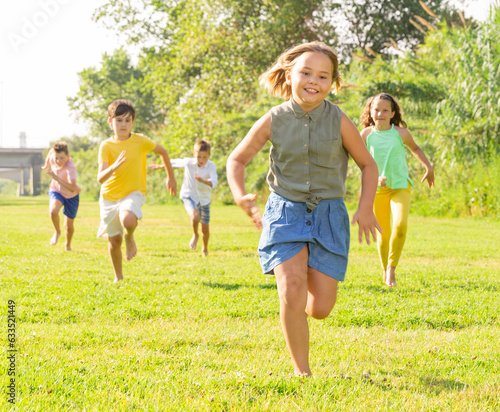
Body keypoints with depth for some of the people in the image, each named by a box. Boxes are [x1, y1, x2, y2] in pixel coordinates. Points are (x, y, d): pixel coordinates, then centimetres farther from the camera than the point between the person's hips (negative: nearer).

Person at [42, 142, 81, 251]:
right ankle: (57, 231, -1)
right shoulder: (52, 157, -22)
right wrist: (46, 164, 21)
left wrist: (56, 178, -54)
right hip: (56, 191, 3)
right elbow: (52, 150, 5)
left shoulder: (70, 167, -39)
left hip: (71, 195, -2)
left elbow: (72, 188, -50)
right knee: (53, 210, -31)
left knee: (69, 225, 11)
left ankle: (68, 244, 43)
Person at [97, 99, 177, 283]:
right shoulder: (106, 146, -9)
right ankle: (118, 277, 32)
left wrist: (171, 178, 17)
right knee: (114, 241, 9)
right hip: (109, 196, 2)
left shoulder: (140, 141, -8)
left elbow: (162, 151, 11)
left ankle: (130, 238, 0)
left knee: (128, 220, -35)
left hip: (132, 193, -2)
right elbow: (100, 178, -20)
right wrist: (114, 167, -40)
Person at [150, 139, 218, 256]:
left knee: (205, 229, 9)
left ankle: (205, 249, 40)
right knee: (195, 217, -31)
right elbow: (174, 162, 4)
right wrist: (160, 166, 19)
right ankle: (195, 235, 2)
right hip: (189, 196, -1)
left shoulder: (211, 166, -20)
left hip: (204, 199, 1)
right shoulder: (188, 162, -16)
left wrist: (202, 180, -52)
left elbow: (213, 183, -33)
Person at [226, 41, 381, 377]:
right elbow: (237, 160, 8)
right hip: (286, 212, 0)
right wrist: (241, 196, -10)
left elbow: (368, 164, 7)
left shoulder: (339, 122, -6)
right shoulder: (274, 121, -5)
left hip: (328, 216, 1)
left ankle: (299, 310, 36)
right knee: (292, 291, -21)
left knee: (320, 308, -3)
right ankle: (301, 371, -5)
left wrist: (366, 208, -5)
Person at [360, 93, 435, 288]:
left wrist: (429, 167, 13)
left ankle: (392, 268, -5)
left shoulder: (401, 133, -6)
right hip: (378, 189, 1)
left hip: (400, 186, -1)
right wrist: (375, 177, -20)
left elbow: (415, 149, 15)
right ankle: (385, 270, 29)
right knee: (383, 233, 7)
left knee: (400, 226, -22)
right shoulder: (366, 134, -6)